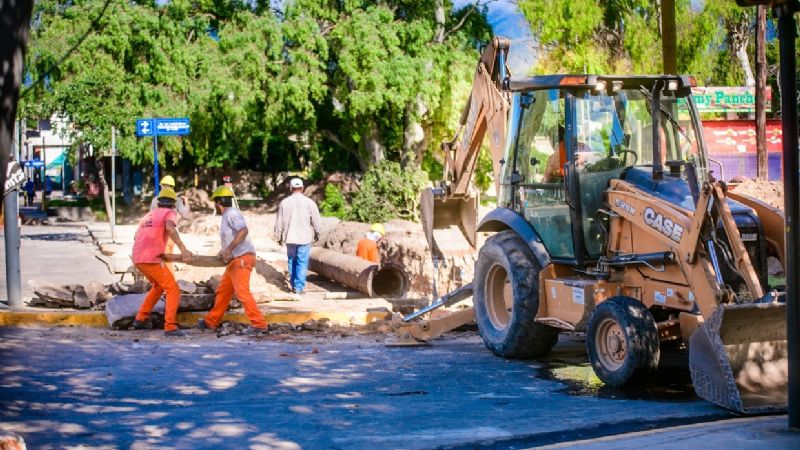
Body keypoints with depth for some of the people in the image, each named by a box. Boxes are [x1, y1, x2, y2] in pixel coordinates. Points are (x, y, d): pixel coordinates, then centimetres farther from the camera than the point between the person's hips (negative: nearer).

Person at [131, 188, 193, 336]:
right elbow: (170, 227, -23)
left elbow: (136, 237, 27)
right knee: (173, 290, -4)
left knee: (158, 286, 28)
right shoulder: (170, 213, 1)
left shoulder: (149, 215, 24)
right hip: (151, 259, -8)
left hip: (137, 258, 8)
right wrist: (183, 249, -31)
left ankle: (140, 319, 26)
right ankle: (170, 327, -17)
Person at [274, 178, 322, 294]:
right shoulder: (309, 202, -8)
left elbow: (279, 222, 3)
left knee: (292, 261, 16)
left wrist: (278, 237, 15)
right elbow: (316, 221, -2)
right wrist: (317, 233, 15)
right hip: (304, 237, -2)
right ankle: (299, 287, -1)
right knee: (302, 263, 2)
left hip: (290, 237, 2)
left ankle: (293, 284, 20)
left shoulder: (284, 202, -3)